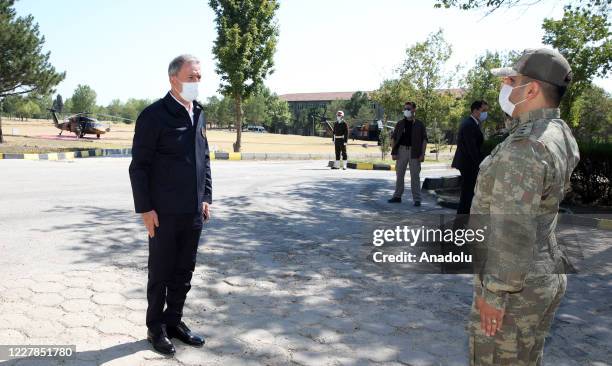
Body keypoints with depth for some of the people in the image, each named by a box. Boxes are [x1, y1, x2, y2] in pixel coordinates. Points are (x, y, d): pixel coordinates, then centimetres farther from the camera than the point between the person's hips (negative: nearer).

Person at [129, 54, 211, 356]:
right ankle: (156, 328, 26)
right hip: (164, 213, -6)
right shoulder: (154, 115, -10)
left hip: (193, 212, 6)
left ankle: (174, 321, 31)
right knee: (160, 273, 9)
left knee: (184, 272, 15)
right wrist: (145, 208, -13)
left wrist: (206, 197, 9)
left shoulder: (198, 114, 10)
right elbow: (139, 165, -10)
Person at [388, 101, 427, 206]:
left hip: (414, 152, -3)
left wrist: (422, 154, -8)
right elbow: (393, 138, 7)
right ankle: (397, 196, 19)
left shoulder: (419, 125, 2)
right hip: (401, 150, 3)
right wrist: (393, 152, -2)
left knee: (415, 176, 0)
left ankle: (417, 199, 5)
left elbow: (424, 139, 1)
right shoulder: (400, 124, 8)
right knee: (399, 174, 9)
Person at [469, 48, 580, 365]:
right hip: (545, 274, 10)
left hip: (513, 285, -9)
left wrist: (494, 293, -20)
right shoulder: (560, 135, 5)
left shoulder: (524, 147, -25)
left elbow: (514, 231, -28)